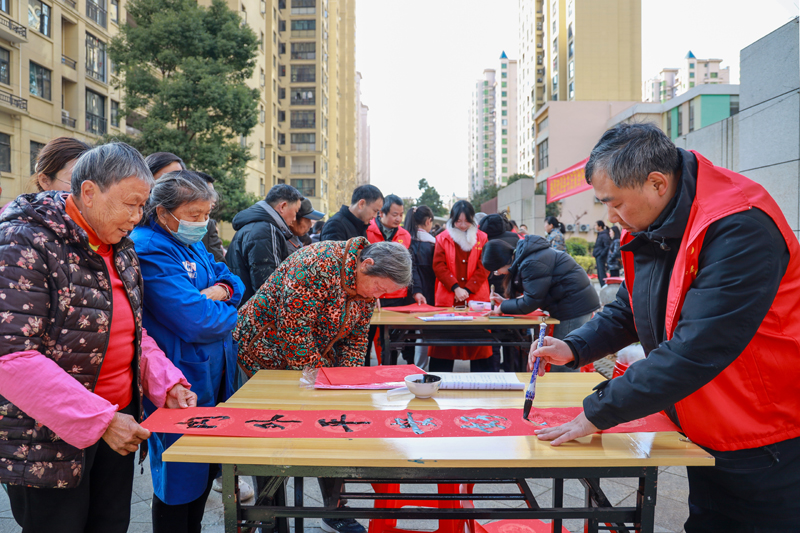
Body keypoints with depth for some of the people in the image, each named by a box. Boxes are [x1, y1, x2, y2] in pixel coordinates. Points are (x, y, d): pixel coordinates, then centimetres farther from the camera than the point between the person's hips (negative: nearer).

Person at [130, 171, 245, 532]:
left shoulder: (191, 244, 11)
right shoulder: (149, 250, -19)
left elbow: (231, 279, 17)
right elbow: (196, 321, -26)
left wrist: (222, 289, -7)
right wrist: (231, 315, -5)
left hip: (211, 377, 9)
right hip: (182, 385, -9)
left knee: (204, 469, 20)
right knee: (180, 478, 3)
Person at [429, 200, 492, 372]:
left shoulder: (482, 238, 7)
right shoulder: (443, 238, 7)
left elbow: (484, 268, 1)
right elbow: (438, 266, -1)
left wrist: (467, 289, -9)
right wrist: (455, 287, -12)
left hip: (476, 299, 0)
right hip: (448, 299, 0)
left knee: (479, 343, 2)